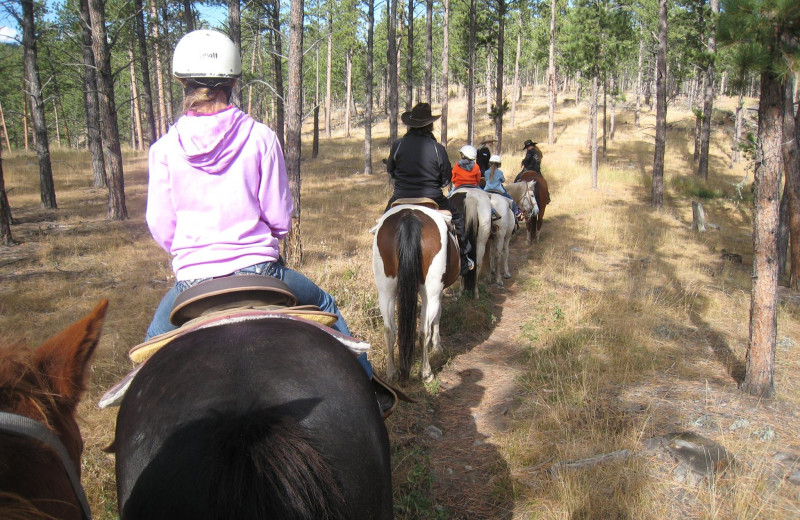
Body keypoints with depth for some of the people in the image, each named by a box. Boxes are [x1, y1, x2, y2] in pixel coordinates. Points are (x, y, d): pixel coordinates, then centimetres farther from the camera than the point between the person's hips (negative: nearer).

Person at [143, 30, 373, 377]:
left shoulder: (164, 148, -4)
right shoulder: (261, 137, -7)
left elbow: (160, 225, 0)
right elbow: (280, 218, -5)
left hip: (192, 278, 1)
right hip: (258, 269, -1)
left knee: (156, 337, 31)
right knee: (325, 307, 25)